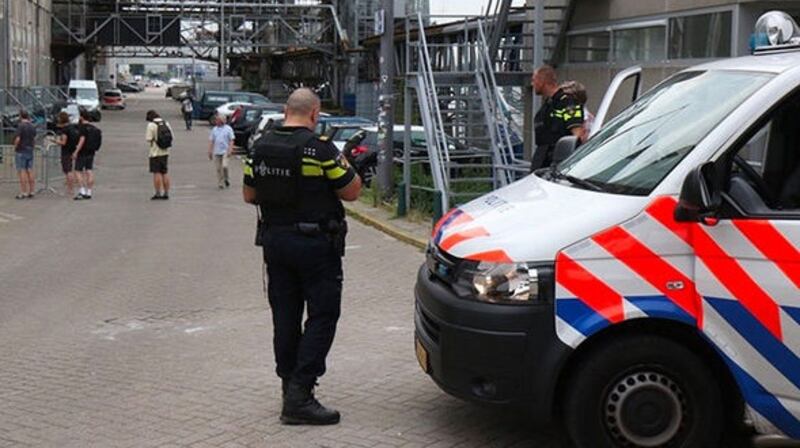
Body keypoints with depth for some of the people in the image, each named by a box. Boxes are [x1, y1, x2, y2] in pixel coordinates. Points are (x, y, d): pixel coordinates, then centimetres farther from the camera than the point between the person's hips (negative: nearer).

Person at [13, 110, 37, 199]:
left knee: (22, 172, -5)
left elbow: (17, 139, -19)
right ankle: (31, 192, 8)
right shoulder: (32, 126, 8)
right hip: (30, 151, 7)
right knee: (30, 171, 7)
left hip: (21, 151, -7)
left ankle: (24, 193, -6)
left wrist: (15, 147, -4)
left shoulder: (20, 126, -14)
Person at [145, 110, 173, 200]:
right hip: (165, 152, 6)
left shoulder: (151, 125, -11)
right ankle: (166, 193, 11)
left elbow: (148, 139, -13)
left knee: (157, 173, -1)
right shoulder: (166, 124, 7)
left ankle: (158, 193, -2)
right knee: (164, 173, 11)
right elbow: (171, 137, 7)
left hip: (155, 153, -6)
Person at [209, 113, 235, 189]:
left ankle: (226, 179, 4)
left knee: (224, 166, -19)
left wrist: (229, 150, -13)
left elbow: (231, 140, -3)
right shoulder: (214, 129, 11)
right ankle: (220, 183, 14)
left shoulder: (228, 129, 0)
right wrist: (210, 151, 9)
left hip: (225, 151, -4)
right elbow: (211, 141, 13)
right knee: (218, 169, 5)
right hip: (216, 152, 4)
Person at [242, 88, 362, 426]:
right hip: (315, 243, -6)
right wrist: (344, 167, 11)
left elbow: (249, 195, 12)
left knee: (285, 316, 13)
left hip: (274, 240, 6)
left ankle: (291, 389, 20)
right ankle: (300, 394, -8)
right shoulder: (320, 150, -14)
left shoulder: (260, 148, 4)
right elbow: (351, 192, -7)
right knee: (322, 316, -1)